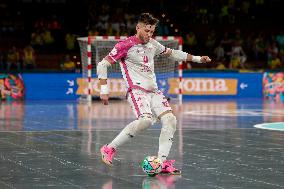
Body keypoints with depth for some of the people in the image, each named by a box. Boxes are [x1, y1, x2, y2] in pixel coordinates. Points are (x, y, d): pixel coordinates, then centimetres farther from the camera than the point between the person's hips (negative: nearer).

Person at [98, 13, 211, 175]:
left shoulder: (153, 44, 15)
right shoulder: (126, 45, -6)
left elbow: (171, 53, 32)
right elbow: (102, 65, -6)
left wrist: (197, 58, 30)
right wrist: (104, 89, -14)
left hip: (154, 91, 8)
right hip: (137, 90, -7)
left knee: (170, 120, -12)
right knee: (146, 120, -31)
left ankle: (162, 163, -9)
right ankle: (110, 149, -19)